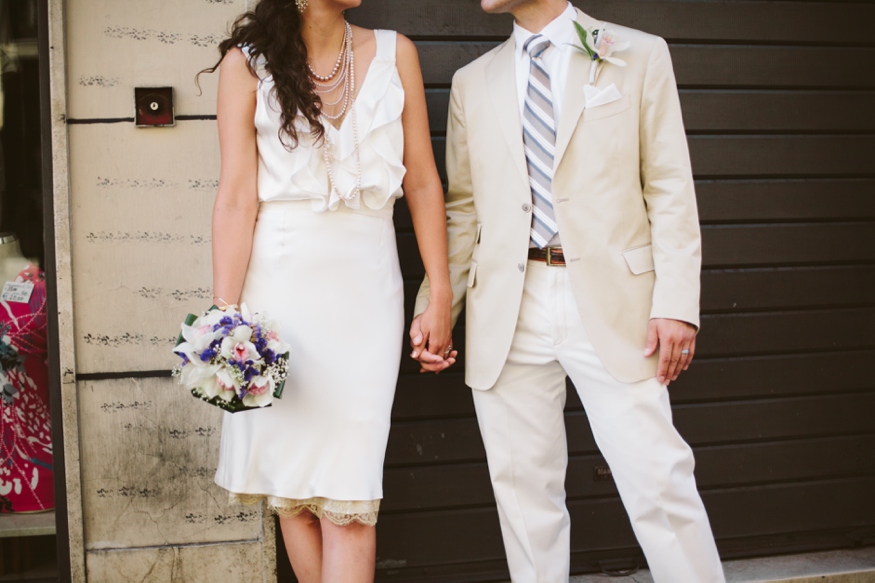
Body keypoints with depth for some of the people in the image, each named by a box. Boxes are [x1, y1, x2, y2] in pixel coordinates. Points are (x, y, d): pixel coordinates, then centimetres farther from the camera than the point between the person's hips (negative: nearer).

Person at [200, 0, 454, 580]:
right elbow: (237, 198, -4)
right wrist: (224, 314, -9)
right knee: (291, 488, 5)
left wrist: (441, 293, 5)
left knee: (349, 497, -6)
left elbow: (423, 183, 8)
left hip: (365, 282, 1)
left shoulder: (394, 54, 8)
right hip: (279, 278, -1)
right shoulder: (248, 61, 2)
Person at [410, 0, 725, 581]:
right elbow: (464, 210, 15)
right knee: (524, 490, 6)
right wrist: (434, 305, 4)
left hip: (610, 302, -3)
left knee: (659, 484, -5)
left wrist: (677, 302, -8)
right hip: (506, 310, 3)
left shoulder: (639, 56, 6)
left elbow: (670, 190, 1)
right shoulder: (472, 82, 15)